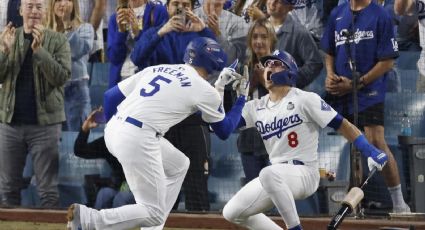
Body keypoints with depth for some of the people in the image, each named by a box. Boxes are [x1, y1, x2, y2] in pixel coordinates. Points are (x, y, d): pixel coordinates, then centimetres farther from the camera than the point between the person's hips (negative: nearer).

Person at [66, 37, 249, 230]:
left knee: (179, 164, 28)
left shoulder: (156, 69, 19)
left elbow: (111, 96, 17)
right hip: (138, 140, -8)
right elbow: (224, 129, 19)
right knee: (153, 213, -1)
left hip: (113, 129, 8)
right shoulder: (205, 90, 4)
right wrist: (242, 97, 32)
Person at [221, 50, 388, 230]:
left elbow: (341, 125, -8)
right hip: (275, 177, 8)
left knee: (269, 174, -38)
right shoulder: (256, 107, 10)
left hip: (305, 174, -8)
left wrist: (370, 151, -19)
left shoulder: (305, 99, -6)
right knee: (231, 213, 6)